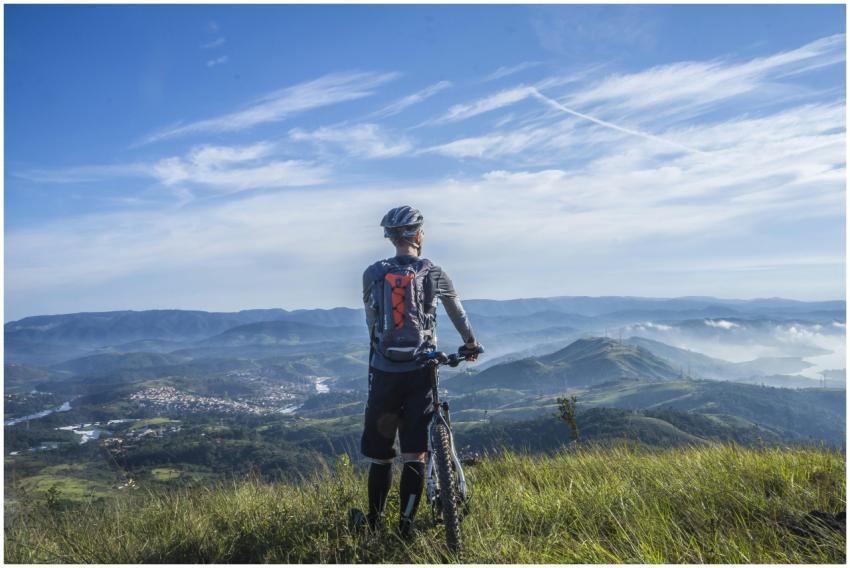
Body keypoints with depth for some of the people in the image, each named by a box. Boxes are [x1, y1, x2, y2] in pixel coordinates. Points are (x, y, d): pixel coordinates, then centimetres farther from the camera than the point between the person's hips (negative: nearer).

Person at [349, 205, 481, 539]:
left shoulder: (372, 274, 2)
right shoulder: (433, 273, 2)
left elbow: (372, 321, 11)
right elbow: (458, 312, 17)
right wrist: (470, 343, 34)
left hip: (384, 372, 1)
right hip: (420, 373, -1)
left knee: (380, 455, 13)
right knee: (414, 455, 6)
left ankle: (374, 524, 27)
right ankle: (405, 529, 8)